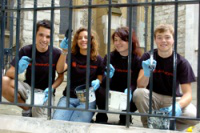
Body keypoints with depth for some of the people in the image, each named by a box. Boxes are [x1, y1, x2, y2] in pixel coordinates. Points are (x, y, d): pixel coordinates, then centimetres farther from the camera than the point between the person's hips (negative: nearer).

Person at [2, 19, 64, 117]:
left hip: (44, 92, -2)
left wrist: (50, 89, -19)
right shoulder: (26, 50, -9)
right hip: (28, 87, 2)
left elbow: (61, 76, -1)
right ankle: (27, 108, -4)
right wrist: (18, 70, -33)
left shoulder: (56, 53, -13)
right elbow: (9, 73, -9)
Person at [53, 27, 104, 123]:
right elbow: (60, 69, -14)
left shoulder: (98, 59, 6)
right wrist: (64, 51, -28)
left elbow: (101, 79, 10)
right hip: (69, 97, 1)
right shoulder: (72, 56, 5)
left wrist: (97, 82, -15)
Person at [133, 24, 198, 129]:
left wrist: (178, 105, -36)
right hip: (152, 98, 1)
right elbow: (141, 86, -14)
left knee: (193, 115, -29)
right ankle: (149, 126, -8)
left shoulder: (182, 62, -8)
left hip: (173, 99, 0)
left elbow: (188, 93, -13)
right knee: (139, 93, -31)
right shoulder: (147, 57, -5)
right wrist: (146, 74, -37)